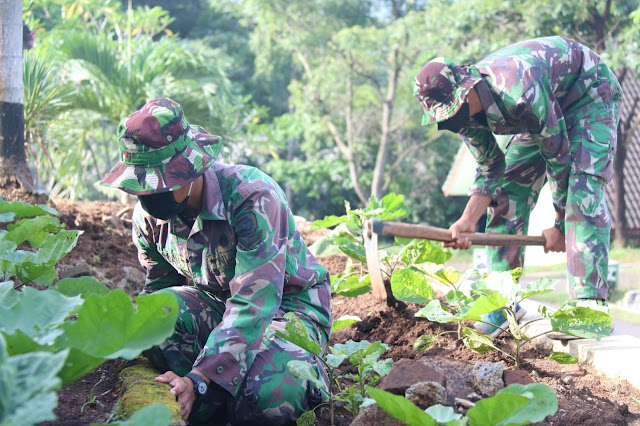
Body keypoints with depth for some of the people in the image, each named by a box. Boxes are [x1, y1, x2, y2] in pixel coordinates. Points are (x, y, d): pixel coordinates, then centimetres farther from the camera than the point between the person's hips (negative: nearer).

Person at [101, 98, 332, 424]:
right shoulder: (148, 215, -9)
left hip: (285, 304, -5)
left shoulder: (253, 197, -30)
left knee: (270, 397, -36)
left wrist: (199, 378, -45)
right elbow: (159, 288, 8)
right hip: (214, 304, 5)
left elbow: (254, 302, -36)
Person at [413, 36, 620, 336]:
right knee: (507, 193, -3)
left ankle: (590, 305, -28)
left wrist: (560, 225, -18)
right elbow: (490, 169, -6)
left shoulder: (518, 92, -41)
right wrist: (468, 220, -22)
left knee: (583, 194, -25)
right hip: (538, 112, 7)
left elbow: (558, 155, -30)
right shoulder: (466, 111, -18)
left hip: (588, 91, -7)